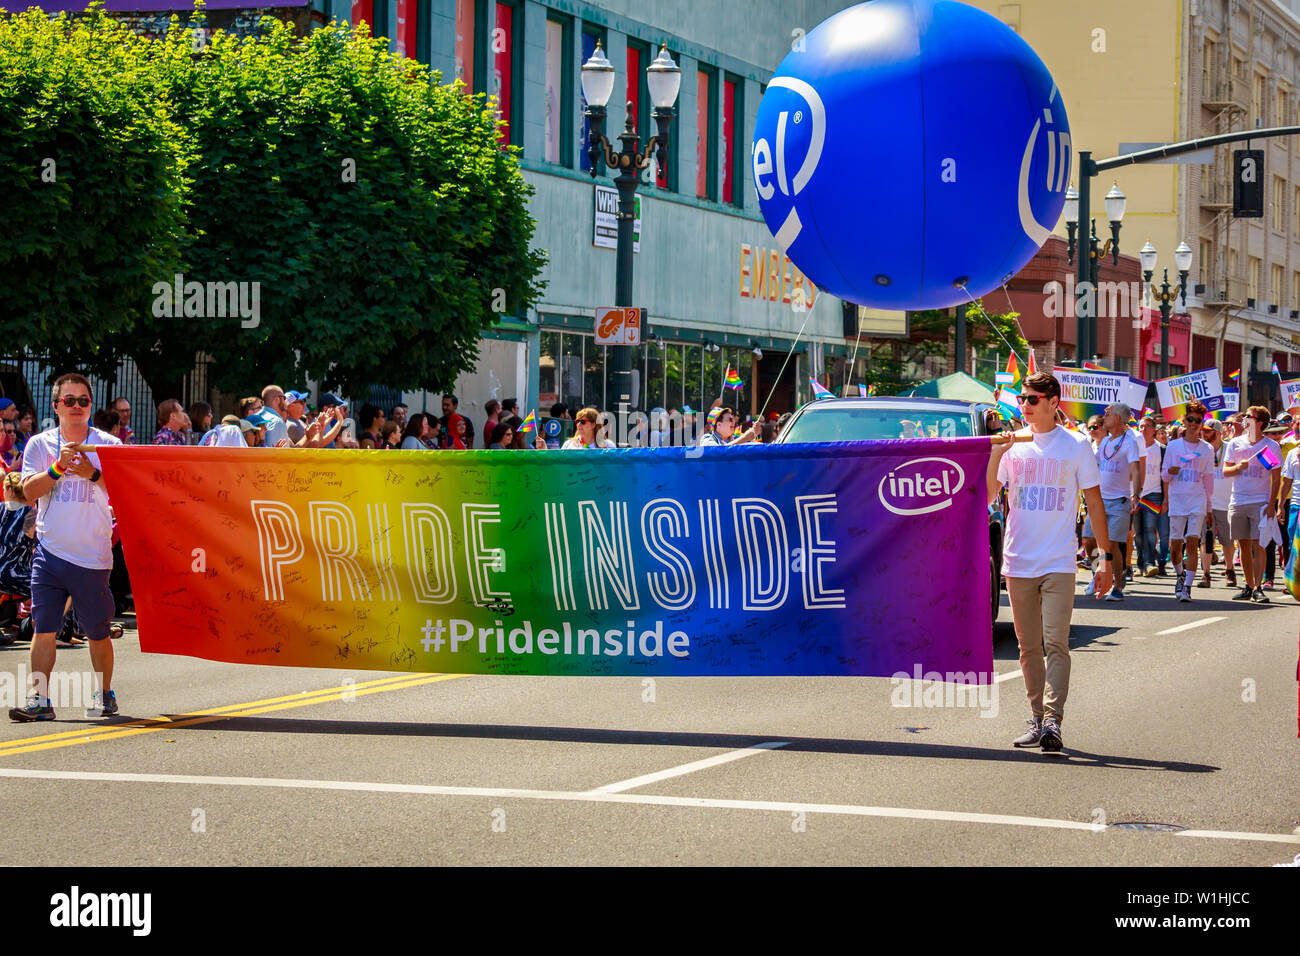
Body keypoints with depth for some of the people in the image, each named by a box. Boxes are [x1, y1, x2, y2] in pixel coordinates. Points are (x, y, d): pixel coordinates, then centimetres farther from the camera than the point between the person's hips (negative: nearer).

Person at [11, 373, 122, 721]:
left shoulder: (108, 444, 3)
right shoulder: (40, 444, 7)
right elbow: (29, 490, -2)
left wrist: (92, 473, -17)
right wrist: (59, 467, -15)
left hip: (93, 555, -1)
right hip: (50, 548, 1)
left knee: (98, 632, 6)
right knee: (43, 627, -5)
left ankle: (105, 694, 22)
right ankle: (39, 699, -3)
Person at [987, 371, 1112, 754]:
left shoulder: (1076, 447, 1)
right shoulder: (1012, 446, 7)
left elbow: (1095, 503, 5)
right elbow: (987, 498, 4)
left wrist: (1106, 556, 0)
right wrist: (996, 455, -10)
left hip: (1059, 564, -3)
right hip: (1018, 562, 3)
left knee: (1056, 643, -12)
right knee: (1029, 647, 8)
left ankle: (1053, 721, -16)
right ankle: (1036, 720, 16)